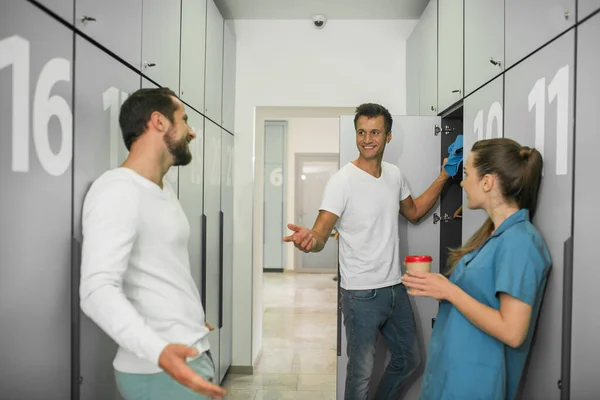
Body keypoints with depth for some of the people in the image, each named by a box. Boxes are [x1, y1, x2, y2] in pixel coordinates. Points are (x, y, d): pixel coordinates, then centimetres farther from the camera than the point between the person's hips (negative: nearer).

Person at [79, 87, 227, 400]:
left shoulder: (164, 188, 11)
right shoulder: (117, 191, -19)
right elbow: (98, 290, -28)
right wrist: (159, 351, -40)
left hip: (193, 355, 9)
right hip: (161, 371, -9)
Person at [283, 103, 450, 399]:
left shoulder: (395, 175, 4)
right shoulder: (342, 180, -16)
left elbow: (414, 213, 19)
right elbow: (321, 234, -22)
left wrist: (443, 178, 10)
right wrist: (310, 239, -46)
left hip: (395, 287, 7)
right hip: (362, 293, -7)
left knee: (409, 359, 23)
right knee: (361, 373, 6)